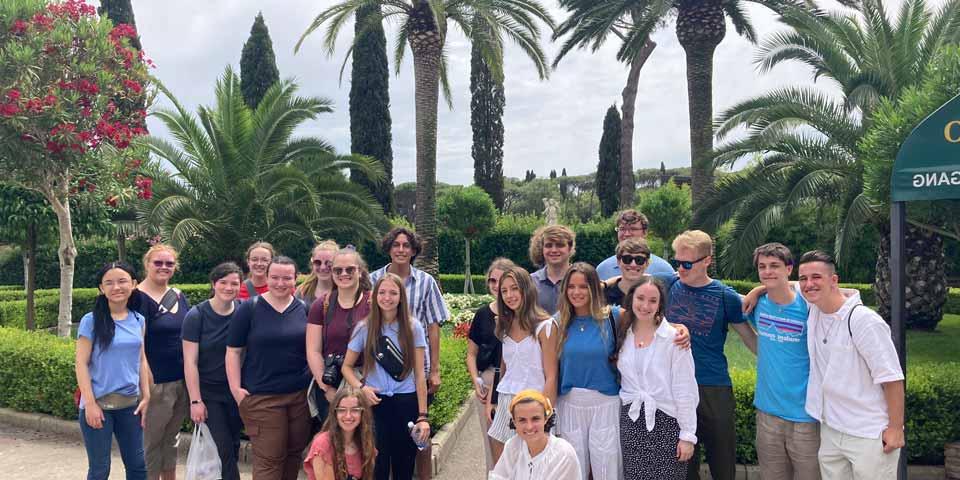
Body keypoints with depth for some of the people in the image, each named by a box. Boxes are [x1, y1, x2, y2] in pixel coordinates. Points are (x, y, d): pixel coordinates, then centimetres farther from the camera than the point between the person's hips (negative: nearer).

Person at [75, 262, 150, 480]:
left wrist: (146, 397, 7)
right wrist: (90, 403, -13)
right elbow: (81, 364, -8)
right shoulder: (91, 321, -7)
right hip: (98, 404, -4)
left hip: (130, 403, 4)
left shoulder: (138, 320, 5)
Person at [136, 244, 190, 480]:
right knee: (151, 442, 5)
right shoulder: (139, 297, -10)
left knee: (171, 439, 18)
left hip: (182, 381, 6)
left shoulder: (179, 296, 10)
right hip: (157, 382, -6)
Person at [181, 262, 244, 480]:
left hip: (236, 392, 3)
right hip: (208, 393, -3)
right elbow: (190, 361, -10)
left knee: (234, 446, 12)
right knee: (224, 450, -5)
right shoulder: (197, 315, -10)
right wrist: (195, 401, -13)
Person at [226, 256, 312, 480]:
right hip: (261, 397, -3)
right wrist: (236, 389, -8)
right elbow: (233, 351, -1)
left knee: (294, 453, 11)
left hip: (301, 394, 3)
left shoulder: (304, 309, 6)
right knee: (268, 460, -2)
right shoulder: (249, 309, -2)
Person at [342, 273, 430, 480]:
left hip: (406, 403, 0)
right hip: (375, 402, 0)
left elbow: (419, 374, -2)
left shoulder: (413, 329, -1)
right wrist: (361, 387, -12)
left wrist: (423, 416, -6)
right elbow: (347, 366, 7)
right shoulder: (364, 328, 1)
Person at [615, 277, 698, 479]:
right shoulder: (623, 336, 4)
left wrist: (687, 435, -9)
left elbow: (685, 390, -8)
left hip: (666, 423, -3)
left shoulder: (674, 338, -8)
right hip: (631, 421, 3)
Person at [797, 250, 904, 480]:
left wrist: (896, 428, -14)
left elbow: (891, 377, -16)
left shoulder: (864, 320, -18)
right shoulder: (813, 311, 1)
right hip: (830, 431, 6)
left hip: (869, 436, -6)